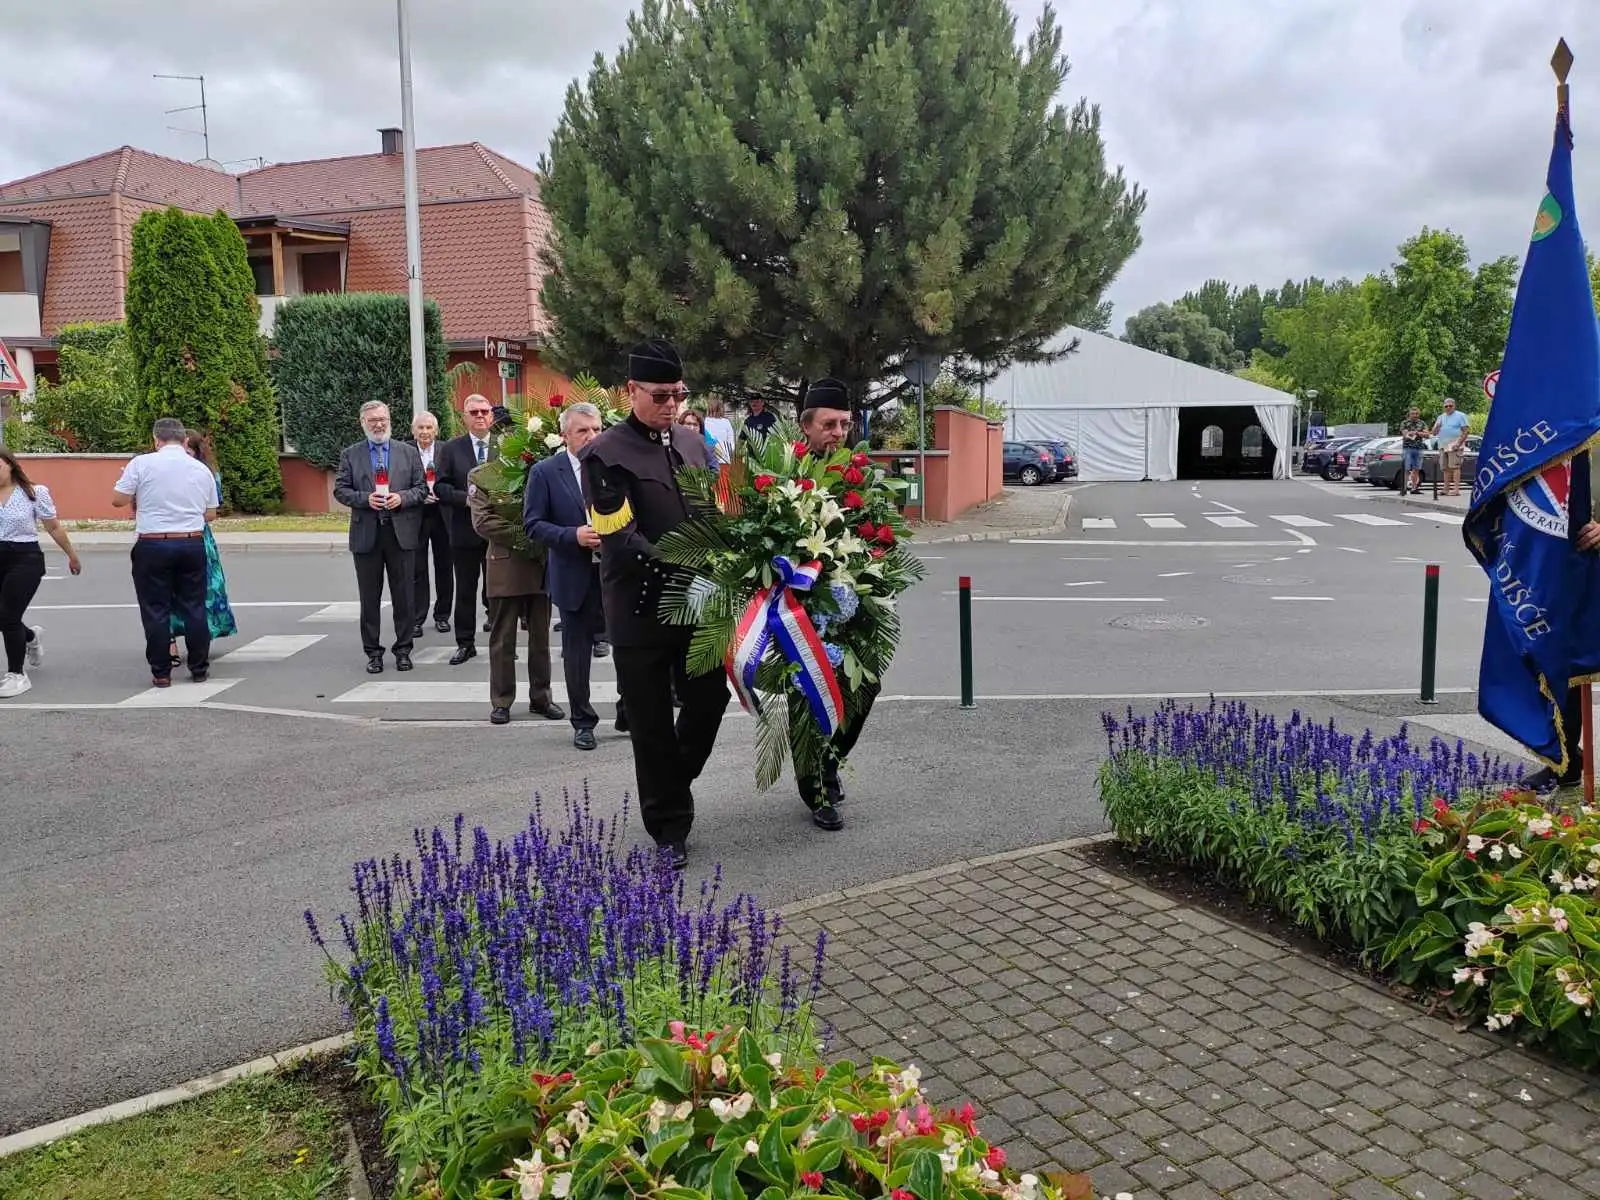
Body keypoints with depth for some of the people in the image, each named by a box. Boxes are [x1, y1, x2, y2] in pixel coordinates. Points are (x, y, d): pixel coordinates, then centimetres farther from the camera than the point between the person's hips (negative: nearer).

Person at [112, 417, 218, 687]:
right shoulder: (202, 469, 6)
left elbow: (118, 500, -4)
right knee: (194, 608, 10)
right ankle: (199, 669, 16)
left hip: (152, 545, -3)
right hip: (192, 544, 3)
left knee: (156, 611, 4)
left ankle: (161, 673, 8)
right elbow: (210, 515, 11)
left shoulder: (142, 464, -5)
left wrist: (138, 500, 16)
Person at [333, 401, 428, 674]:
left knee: (404, 596, 4)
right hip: (366, 533, 0)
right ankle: (373, 652, 15)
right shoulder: (350, 455, 6)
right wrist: (365, 499, -14)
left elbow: (421, 488, 6)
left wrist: (402, 498, -12)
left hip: (401, 532, 0)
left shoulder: (408, 452, 8)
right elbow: (340, 490, 2)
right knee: (369, 598, 6)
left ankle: (403, 650, 15)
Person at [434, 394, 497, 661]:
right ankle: (465, 643, 17)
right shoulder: (450, 449, 3)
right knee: (465, 590, 9)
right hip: (464, 530, 1)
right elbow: (440, 487, -2)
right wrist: (467, 498, -16)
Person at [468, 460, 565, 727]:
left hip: (540, 565, 3)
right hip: (505, 568, -2)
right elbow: (482, 520, -8)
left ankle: (541, 697, 19)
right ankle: (501, 702, 13)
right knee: (502, 639, 4)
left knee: (541, 636, 9)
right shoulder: (480, 475, 2)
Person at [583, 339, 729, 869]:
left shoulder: (693, 445, 12)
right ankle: (669, 828, 19)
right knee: (652, 721, 5)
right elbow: (618, 536, -15)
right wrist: (668, 567, -25)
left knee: (710, 697, 7)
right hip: (641, 607, -5)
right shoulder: (604, 454, -7)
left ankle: (671, 784, 35)